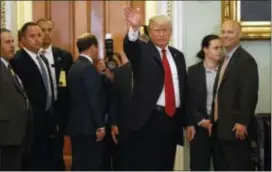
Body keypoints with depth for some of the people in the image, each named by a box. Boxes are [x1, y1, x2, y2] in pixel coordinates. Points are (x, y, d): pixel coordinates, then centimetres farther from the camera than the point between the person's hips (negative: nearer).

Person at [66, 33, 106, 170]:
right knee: (93, 164, -2)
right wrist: (100, 126, -16)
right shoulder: (89, 68, -14)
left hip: (76, 124, 9)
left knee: (79, 164, 10)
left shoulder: (74, 67, 13)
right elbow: (94, 100, -18)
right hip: (89, 125, -9)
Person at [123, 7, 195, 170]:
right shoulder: (142, 51, 0)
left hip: (172, 119, 5)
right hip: (148, 119, -5)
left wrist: (188, 121, 15)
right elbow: (130, 45, -24)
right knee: (143, 166, -3)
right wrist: (134, 28, -45)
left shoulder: (178, 55, 14)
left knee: (166, 167, 13)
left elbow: (184, 89, 16)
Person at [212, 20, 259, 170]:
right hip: (220, 127, 9)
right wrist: (215, 121, 13)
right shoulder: (225, 60, 17)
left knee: (239, 167, -2)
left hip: (236, 127, -9)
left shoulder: (246, 60, -12)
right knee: (221, 167, 14)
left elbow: (249, 94, -19)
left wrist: (242, 122, -21)